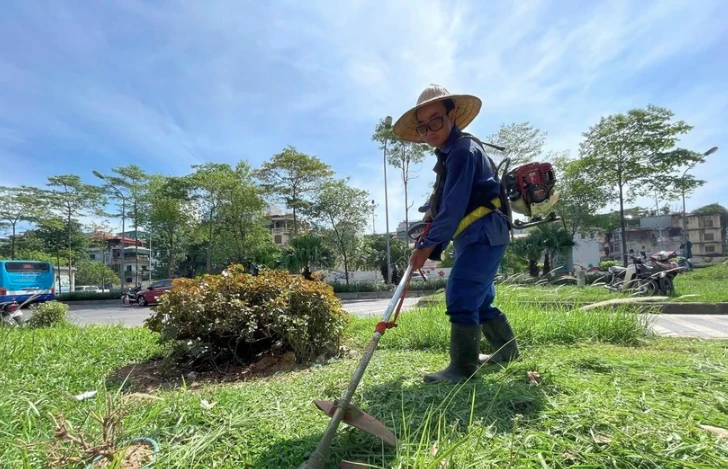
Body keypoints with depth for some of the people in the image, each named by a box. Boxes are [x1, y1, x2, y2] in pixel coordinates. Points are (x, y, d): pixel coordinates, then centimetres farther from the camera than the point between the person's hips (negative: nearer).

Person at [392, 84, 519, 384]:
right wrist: (431, 210, 4)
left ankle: (463, 368, -6)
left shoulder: (463, 149, -15)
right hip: (476, 236, 11)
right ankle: (507, 351, 34)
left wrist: (428, 245, -24)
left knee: (460, 297, -15)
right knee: (479, 300, 18)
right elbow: (446, 198, 24)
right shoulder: (448, 154, 18)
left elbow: (454, 205, -24)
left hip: (484, 234, -11)